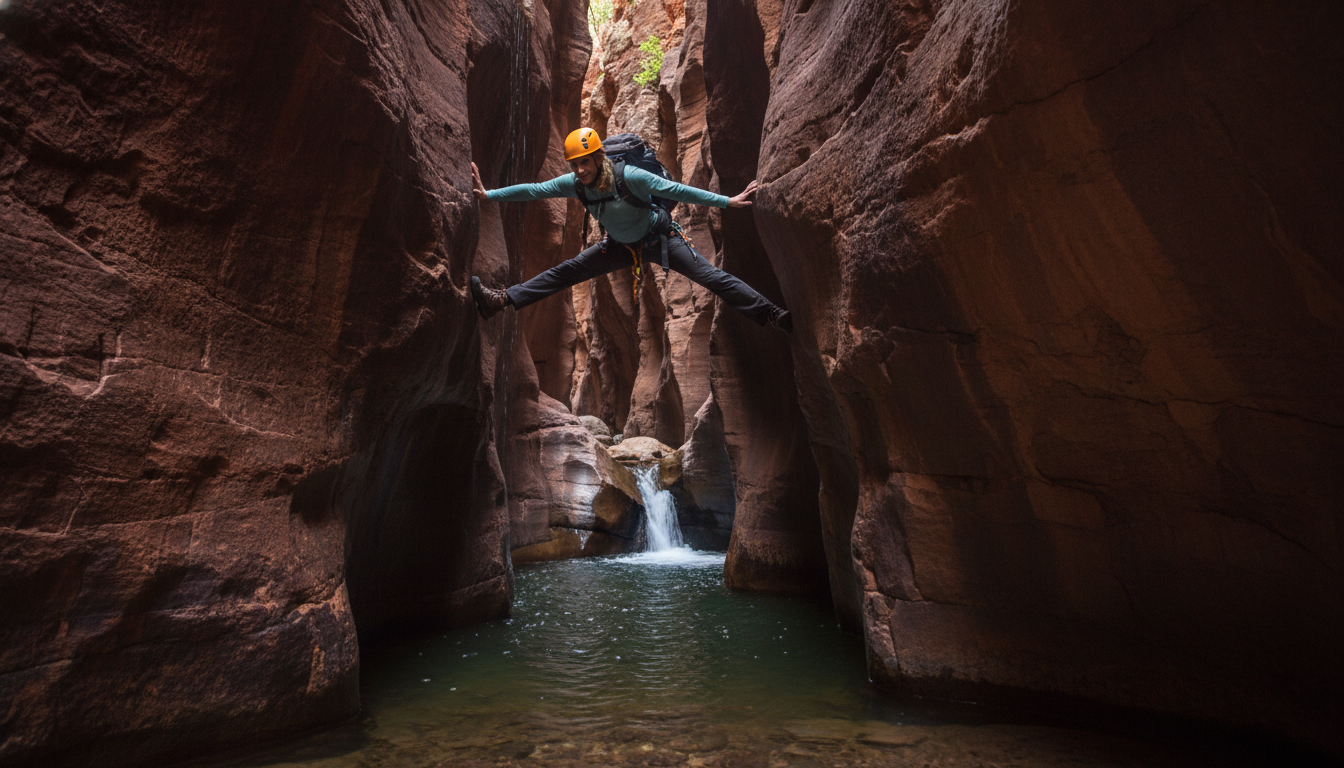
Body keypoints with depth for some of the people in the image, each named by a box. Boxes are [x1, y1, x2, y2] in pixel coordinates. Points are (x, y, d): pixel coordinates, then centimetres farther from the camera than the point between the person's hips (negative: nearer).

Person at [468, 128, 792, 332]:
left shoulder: (629, 176, -30)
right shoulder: (573, 184, -14)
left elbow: (676, 190, -30)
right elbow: (534, 190, -8)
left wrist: (727, 201, -31)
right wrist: (488, 195, -10)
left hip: (661, 239, -5)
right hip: (620, 246, 5)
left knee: (711, 277, -17)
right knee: (563, 272, 2)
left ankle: (773, 316, -14)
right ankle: (501, 300, 8)